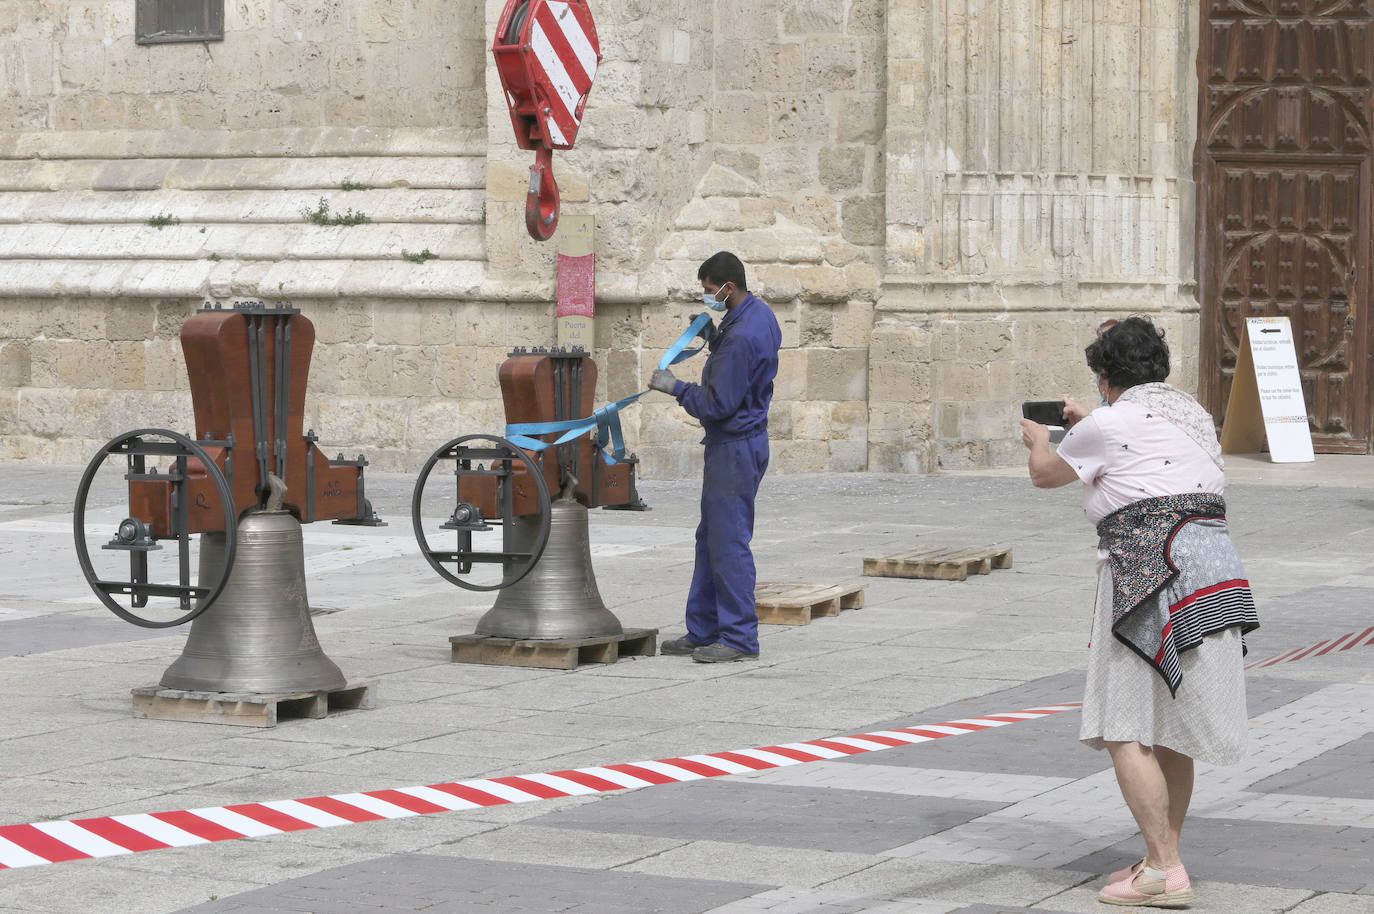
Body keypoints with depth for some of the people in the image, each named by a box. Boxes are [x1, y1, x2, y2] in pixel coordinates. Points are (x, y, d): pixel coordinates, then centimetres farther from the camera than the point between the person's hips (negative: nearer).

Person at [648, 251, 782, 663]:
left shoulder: (741, 337, -24)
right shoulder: (760, 314, 9)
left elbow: (717, 405, -22)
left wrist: (675, 387, -9)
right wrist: (715, 340, 10)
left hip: (736, 448, -11)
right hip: (729, 445, 11)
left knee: (729, 543, -6)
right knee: (710, 539, 14)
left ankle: (740, 638, -1)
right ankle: (703, 631, 20)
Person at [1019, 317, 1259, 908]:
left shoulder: (1110, 425, -4)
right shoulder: (1192, 415, 18)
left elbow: (1045, 475, 13)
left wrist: (1037, 441, 35)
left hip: (1151, 581, -8)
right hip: (1217, 575, 8)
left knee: (1125, 730, -4)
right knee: (1168, 731, 17)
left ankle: (1164, 873, -10)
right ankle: (1165, 858, 23)